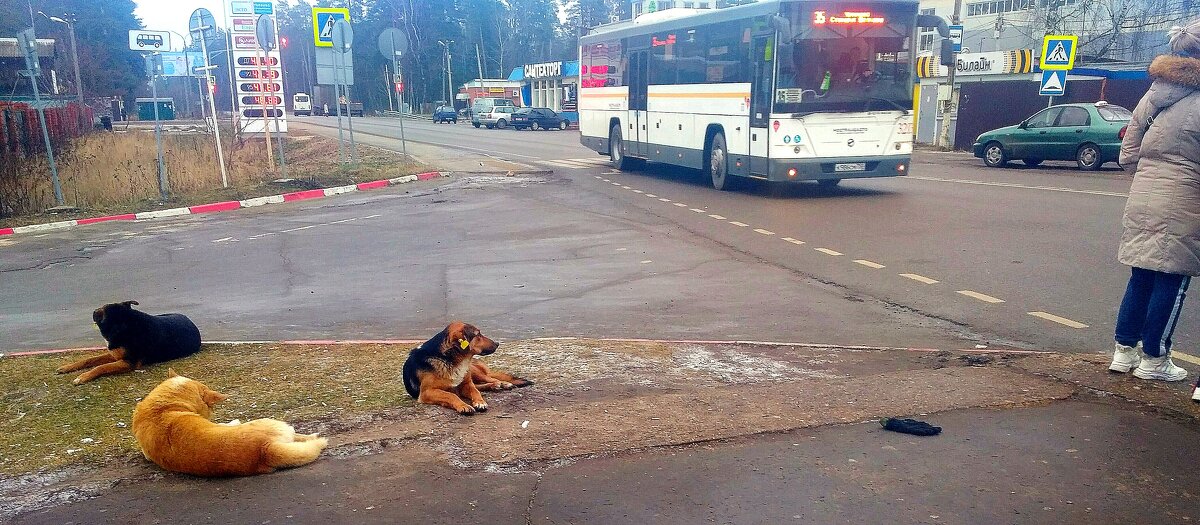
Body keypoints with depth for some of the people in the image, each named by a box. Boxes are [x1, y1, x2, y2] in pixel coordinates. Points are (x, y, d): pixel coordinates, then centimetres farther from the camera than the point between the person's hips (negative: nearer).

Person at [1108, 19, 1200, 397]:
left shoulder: (1151, 97, 10)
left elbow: (1127, 156, 13)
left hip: (1141, 199, 7)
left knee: (1141, 278, 14)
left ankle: (1124, 351, 19)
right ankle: (1153, 359, 13)